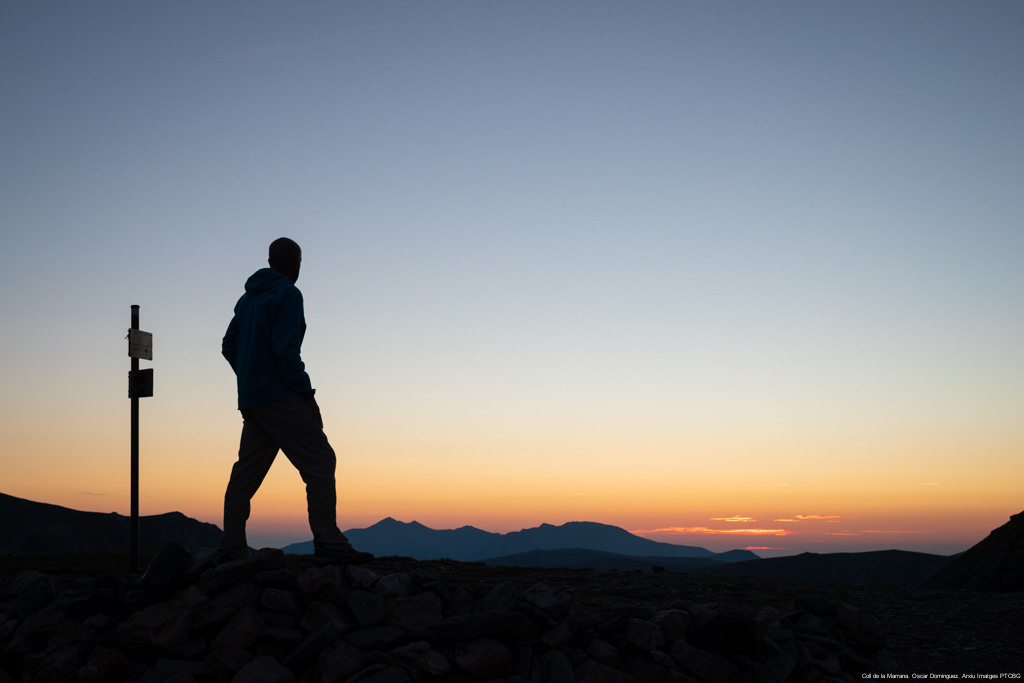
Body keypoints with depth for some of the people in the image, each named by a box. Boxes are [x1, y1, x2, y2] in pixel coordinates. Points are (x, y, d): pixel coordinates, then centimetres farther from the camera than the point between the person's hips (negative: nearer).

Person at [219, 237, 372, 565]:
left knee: (246, 472, 11)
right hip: (279, 396, -9)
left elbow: (229, 347, 21)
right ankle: (328, 544, -17)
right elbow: (285, 350, -16)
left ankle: (232, 548, 10)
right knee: (319, 462, -9)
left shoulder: (247, 299, 18)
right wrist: (307, 395, -13)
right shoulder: (288, 295, -7)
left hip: (250, 400, 9)